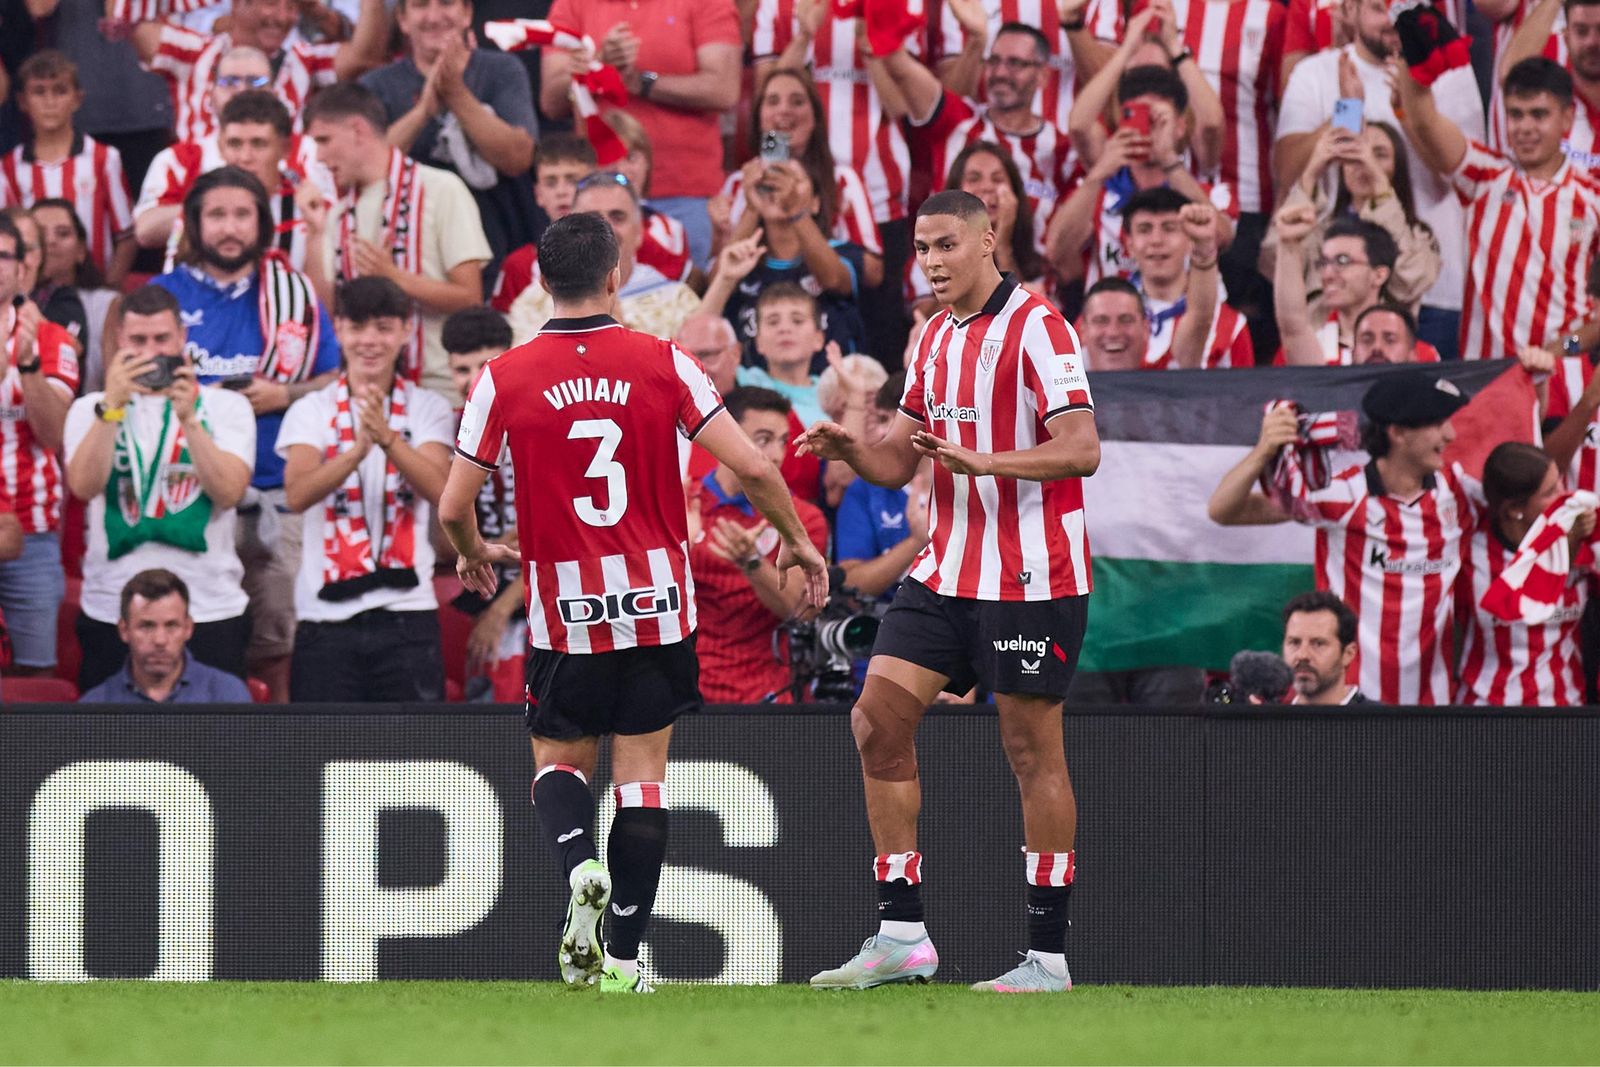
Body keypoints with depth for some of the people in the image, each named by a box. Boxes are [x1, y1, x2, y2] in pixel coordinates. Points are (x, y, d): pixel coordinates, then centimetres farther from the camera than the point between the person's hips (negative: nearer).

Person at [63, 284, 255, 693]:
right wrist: (111, 406, -17)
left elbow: (229, 491, -7)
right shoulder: (91, 409, 10)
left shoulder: (226, 406, 8)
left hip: (210, 608, -1)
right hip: (112, 609, 1)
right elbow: (84, 486, -8)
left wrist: (188, 418, -18)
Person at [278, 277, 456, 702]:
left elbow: (438, 488, -14)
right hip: (326, 614, 0)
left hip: (406, 612, 0)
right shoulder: (311, 411, 4)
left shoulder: (427, 409, 6)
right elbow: (297, 495, -14)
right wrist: (358, 447, -31)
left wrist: (388, 438, -32)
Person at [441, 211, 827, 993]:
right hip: (658, 605, 0)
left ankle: (579, 868, -15)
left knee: (558, 760, 16)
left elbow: (453, 507, -3)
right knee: (642, 774, 8)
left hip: (565, 613, 0)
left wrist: (475, 554, 20)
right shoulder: (662, 363, -6)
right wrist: (796, 541, 9)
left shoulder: (504, 378, -6)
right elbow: (752, 467, -8)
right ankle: (623, 953, 4)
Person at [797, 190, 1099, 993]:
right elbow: (899, 462, 18)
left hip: (1030, 578, -8)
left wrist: (983, 461, -30)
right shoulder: (935, 339, 15)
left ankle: (1048, 953, 1)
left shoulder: (1035, 328, -10)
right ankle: (901, 935, 2)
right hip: (945, 576, 8)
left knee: (1032, 750, -4)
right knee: (878, 718, -1)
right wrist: (850, 450, -4)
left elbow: (1081, 448, -18)